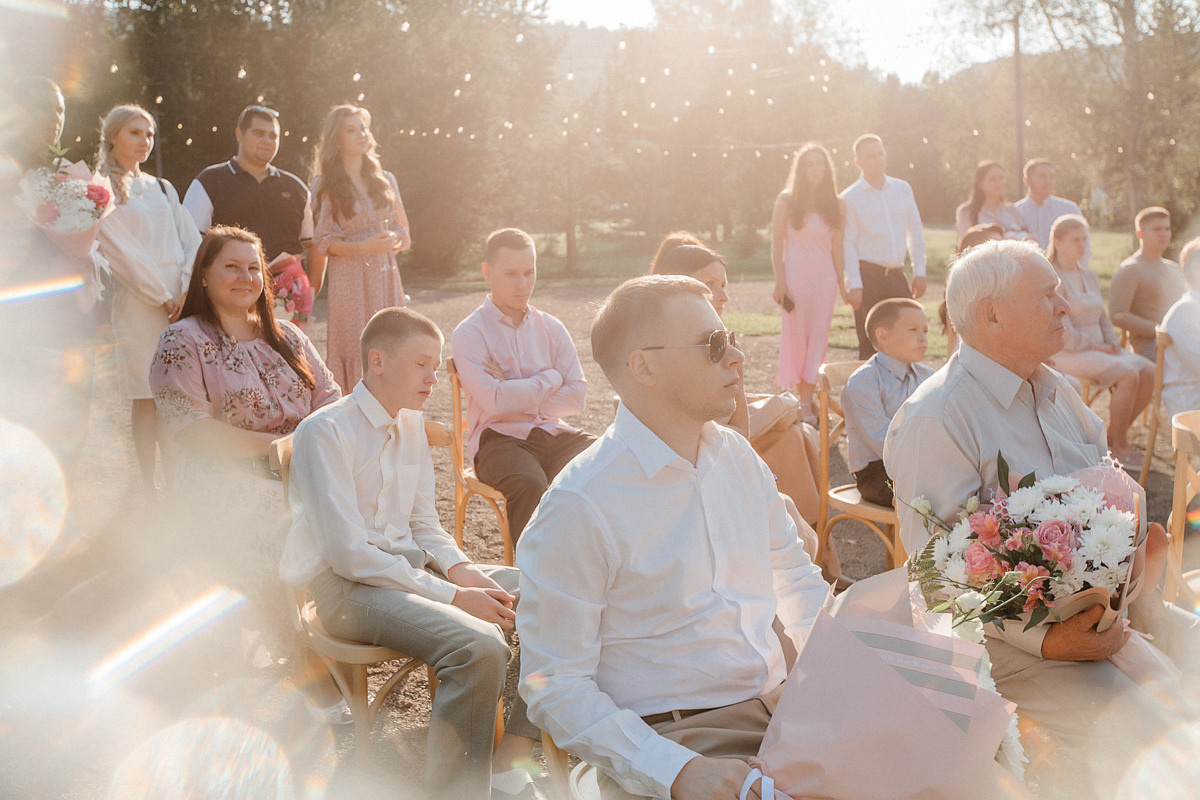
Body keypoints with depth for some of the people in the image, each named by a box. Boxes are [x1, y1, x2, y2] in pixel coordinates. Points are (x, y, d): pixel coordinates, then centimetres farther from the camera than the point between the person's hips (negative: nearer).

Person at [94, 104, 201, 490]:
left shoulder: (162, 188, 19)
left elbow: (192, 241, 12)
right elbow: (122, 251, -5)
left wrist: (187, 289, -4)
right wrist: (161, 295, -9)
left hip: (179, 302, 4)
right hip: (137, 303, -4)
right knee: (146, 397, -5)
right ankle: (148, 484, 0)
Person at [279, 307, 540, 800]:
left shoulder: (411, 424, 12)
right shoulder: (325, 432, -13)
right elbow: (347, 553, -19)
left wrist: (461, 569, -5)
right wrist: (452, 595, -22)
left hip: (411, 568, 8)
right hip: (346, 584, -8)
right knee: (478, 644, -32)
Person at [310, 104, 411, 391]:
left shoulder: (384, 180, 14)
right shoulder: (326, 184, 2)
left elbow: (402, 229, 17)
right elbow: (324, 242, -3)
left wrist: (394, 239, -7)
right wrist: (364, 247, -17)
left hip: (386, 276, 4)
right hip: (349, 277, -4)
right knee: (354, 352, -7)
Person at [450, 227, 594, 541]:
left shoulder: (551, 328, 14)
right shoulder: (468, 334, 0)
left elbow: (577, 395, 4)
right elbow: (495, 402, -14)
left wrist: (518, 396, -7)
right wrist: (551, 378, -2)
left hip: (553, 433, 4)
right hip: (500, 438, -4)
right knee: (530, 484, -37)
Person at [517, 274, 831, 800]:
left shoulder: (736, 455, 8)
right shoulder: (578, 508, -14)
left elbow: (797, 581, 19)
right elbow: (554, 687, -14)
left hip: (778, 707, 7)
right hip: (669, 735, -6)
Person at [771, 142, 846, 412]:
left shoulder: (837, 204, 8)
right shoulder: (787, 200, 1)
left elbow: (837, 248, 10)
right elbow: (776, 244, -1)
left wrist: (842, 284, 5)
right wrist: (780, 282, -9)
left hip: (824, 277, 2)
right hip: (795, 274, -2)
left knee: (818, 338, 0)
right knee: (796, 335, -1)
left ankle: (806, 401, 4)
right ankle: (801, 398, 8)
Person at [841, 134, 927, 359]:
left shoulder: (902, 189, 11)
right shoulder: (850, 198, -1)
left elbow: (915, 231, 15)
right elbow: (848, 244, -5)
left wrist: (919, 272, 8)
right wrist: (854, 285, -12)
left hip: (897, 275, 4)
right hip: (868, 275, -4)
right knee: (870, 344, -3)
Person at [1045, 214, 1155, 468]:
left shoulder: (1089, 277, 18)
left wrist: (1112, 343, 5)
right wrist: (1094, 347, -13)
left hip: (1098, 348, 8)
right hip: (1067, 353, -8)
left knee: (1149, 372, -13)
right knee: (1128, 376, -27)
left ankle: (1115, 435, 0)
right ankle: (1119, 447, -13)